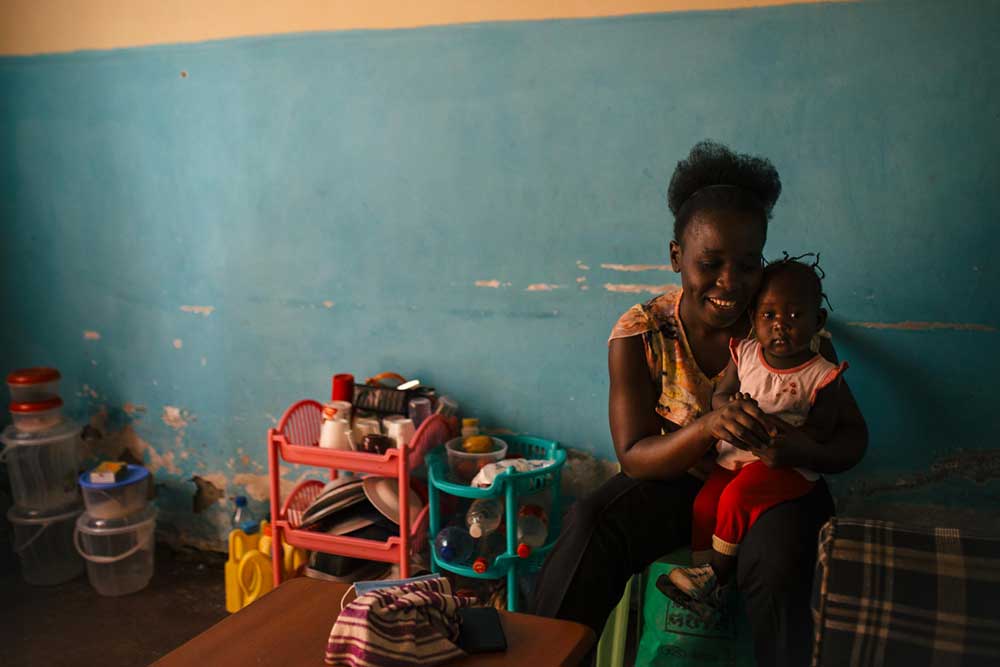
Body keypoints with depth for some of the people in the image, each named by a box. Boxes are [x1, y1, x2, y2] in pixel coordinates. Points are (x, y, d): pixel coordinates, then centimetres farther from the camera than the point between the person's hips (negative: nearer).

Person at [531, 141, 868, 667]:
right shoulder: (640, 334, -12)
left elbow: (853, 437, -6)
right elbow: (634, 457, -13)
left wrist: (805, 450, -31)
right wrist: (708, 428, -33)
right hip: (676, 481, 1)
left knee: (777, 562, -33)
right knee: (588, 528, -26)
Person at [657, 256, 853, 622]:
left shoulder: (821, 375, -10)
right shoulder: (745, 353, 1)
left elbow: (819, 431, -12)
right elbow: (719, 395, 3)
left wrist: (769, 424, -28)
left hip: (788, 463, -4)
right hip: (736, 455, 5)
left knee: (736, 497, -25)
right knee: (705, 502, -15)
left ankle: (716, 576, -5)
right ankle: (704, 578, -1)